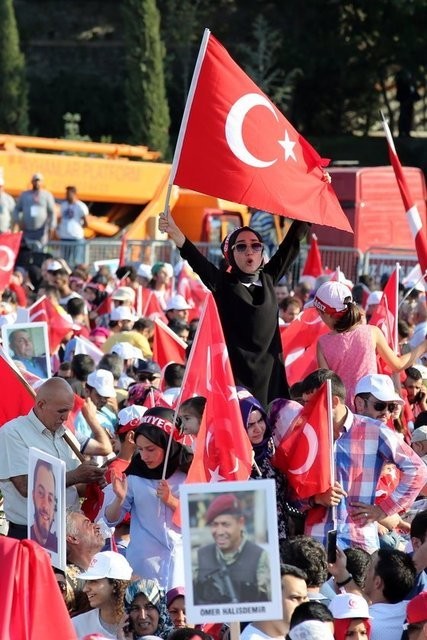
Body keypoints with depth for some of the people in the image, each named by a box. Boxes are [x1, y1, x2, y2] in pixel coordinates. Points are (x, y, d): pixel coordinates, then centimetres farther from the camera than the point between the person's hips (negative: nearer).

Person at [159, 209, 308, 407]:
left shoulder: (268, 279, 11)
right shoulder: (223, 283, -2)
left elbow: (290, 245, 16)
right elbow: (197, 261, -17)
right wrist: (175, 233, -33)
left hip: (268, 372, 4)